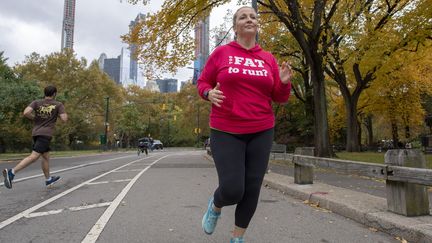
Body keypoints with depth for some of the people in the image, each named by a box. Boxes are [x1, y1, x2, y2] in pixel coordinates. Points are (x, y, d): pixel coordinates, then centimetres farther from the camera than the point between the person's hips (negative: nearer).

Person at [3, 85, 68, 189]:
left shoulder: (36, 102, 6)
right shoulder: (58, 104, -2)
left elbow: (26, 112, -9)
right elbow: (64, 119, -7)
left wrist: (35, 118, 9)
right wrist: (63, 112, 12)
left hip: (36, 133, 6)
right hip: (46, 134, -6)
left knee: (46, 156, 17)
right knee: (34, 156, -12)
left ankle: (48, 179, 28)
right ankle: (12, 172, -27)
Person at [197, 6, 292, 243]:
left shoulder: (269, 59, 7)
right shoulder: (221, 53, 1)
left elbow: (279, 97, 10)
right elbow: (202, 83, 7)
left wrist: (284, 82, -11)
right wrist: (209, 93, -15)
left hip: (261, 132, 3)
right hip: (226, 131, -3)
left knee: (252, 189, 5)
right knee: (232, 190, -11)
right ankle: (215, 205, 27)